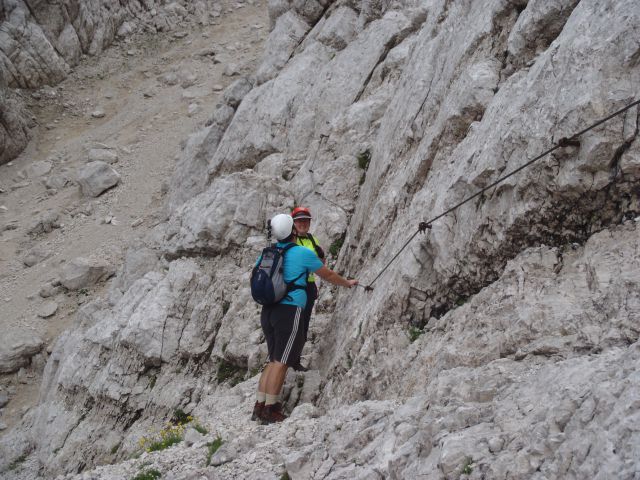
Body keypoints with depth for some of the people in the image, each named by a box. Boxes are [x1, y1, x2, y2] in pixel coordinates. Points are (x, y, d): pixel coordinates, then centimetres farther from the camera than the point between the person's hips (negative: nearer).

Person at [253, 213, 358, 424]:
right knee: (281, 361, -4)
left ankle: (259, 406, 12)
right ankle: (269, 410, -4)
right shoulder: (304, 253, -4)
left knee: (274, 360, 15)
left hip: (268, 312, 6)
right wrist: (347, 283, 26)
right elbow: (328, 275, 9)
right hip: (289, 311, -6)